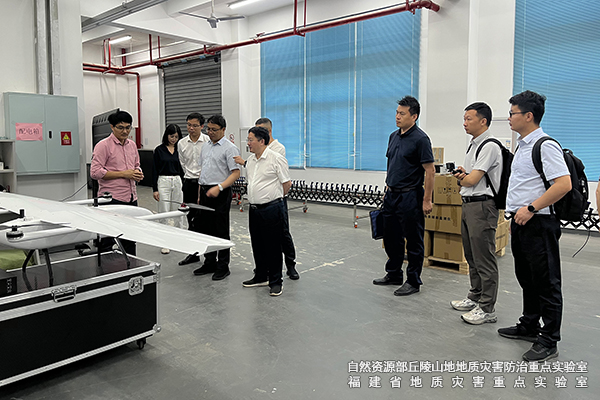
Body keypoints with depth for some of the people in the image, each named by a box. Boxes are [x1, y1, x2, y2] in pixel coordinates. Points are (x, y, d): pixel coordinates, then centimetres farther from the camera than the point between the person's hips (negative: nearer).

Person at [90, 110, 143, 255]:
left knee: (130, 241, 14)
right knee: (108, 241, -2)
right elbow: (95, 172, -14)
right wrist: (123, 174, -17)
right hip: (112, 199, -7)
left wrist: (138, 173, 2)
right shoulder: (103, 145, -7)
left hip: (131, 198, 7)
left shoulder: (132, 145, 14)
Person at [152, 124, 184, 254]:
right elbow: (155, 170, -2)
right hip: (163, 182, -3)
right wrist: (155, 189, -7)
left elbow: (182, 168, 10)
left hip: (178, 182, 3)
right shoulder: (159, 150, -2)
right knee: (164, 213, -1)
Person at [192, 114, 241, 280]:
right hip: (205, 192, 8)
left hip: (220, 194, -8)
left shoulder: (229, 148, -9)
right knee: (205, 229, 12)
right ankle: (209, 263, 25)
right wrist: (199, 193, 18)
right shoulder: (205, 146, 16)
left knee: (221, 231, -1)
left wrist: (219, 187, -26)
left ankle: (223, 267, 10)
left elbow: (235, 173, -16)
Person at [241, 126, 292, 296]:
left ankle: (276, 281, 12)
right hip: (254, 209, 8)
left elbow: (287, 183, -8)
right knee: (257, 245, 16)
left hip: (271, 209, -8)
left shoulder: (276, 159, -12)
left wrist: (274, 198, 4)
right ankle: (261, 277, 30)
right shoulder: (251, 160, 12)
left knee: (273, 247, 0)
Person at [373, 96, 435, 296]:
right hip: (391, 195, 8)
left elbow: (430, 171, -14)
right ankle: (393, 274, 30)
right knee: (390, 238, 15)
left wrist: (427, 200, -16)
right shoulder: (394, 136, 11)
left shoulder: (420, 139, -13)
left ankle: (413, 281, 14)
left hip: (410, 197, -8)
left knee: (414, 242, 4)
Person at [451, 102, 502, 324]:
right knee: (471, 256, 18)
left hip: (482, 206, -10)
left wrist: (462, 177, 3)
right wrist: (463, 175, -3)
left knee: (484, 260, -3)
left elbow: (472, 180, -19)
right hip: (468, 205, 10)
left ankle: (487, 308, 5)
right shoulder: (473, 145, 17)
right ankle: (475, 297, 32)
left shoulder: (490, 146, -15)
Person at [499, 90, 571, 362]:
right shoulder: (522, 145, 15)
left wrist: (530, 209, -23)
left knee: (546, 283, 0)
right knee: (526, 279, 20)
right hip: (521, 221, 10)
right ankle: (529, 326, 35)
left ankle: (548, 342, 11)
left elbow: (563, 184, -25)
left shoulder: (545, 146, -16)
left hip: (538, 224, -10)